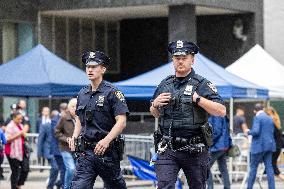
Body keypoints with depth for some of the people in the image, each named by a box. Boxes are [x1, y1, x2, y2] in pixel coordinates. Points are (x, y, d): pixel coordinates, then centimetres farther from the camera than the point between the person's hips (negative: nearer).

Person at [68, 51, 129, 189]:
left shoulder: (112, 93, -6)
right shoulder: (82, 94, 14)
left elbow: (121, 122, -13)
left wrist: (107, 140, -25)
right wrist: (74, 137, 6)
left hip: (107, 151, -5)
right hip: (86, 152, 5)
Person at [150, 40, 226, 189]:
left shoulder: (201, 84, -3)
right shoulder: (165, 84, 12)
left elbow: (221, 111, -11)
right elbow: (155, 114, 25)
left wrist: (198, 99, -19)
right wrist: (155, 104, 2)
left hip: (194, 150, -3)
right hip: (168, 149, 3)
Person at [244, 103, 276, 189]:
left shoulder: (257, 117, -10)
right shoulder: (270, 119, 12)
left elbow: (256, 131, -20)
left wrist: (248, 132, -2)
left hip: (259, 146, -6)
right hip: (269, 145, 6)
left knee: (253, 167, 3)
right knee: (269, 167, 5)